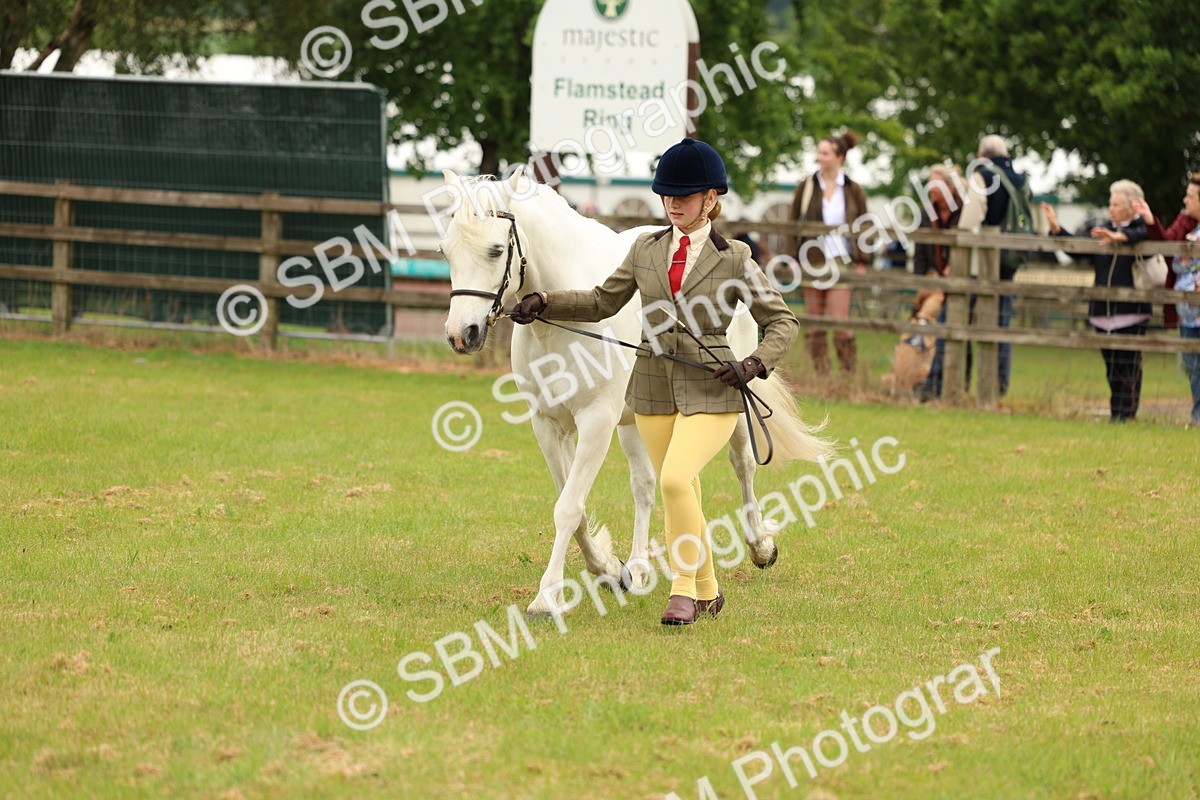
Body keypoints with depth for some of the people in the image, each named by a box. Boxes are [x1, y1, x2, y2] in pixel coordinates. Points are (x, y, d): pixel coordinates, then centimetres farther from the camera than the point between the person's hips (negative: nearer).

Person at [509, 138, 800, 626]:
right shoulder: (645, 251, 7)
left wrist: (755, 364, -15)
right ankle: (707, 594, 27)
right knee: (680, 494, 10)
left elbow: (782, 322, 1)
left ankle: (684, 589, -9)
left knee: (676, 480, -23)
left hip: (710, 391, -5)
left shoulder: (734, 259, -4)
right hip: (653, 389, 5)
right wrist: (544, 302, 4)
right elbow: (602, 302, 17)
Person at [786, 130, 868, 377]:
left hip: (840, 261, -2)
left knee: (839, 322, -9)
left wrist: (861, 262, 1)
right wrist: (792, 257, -1)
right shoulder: (806, 187, 4)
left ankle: (849, 373, 2)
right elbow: (792, 223, 7)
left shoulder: (853, 190, 2)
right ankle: (820, 374, 10)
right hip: (811, 261, 2)